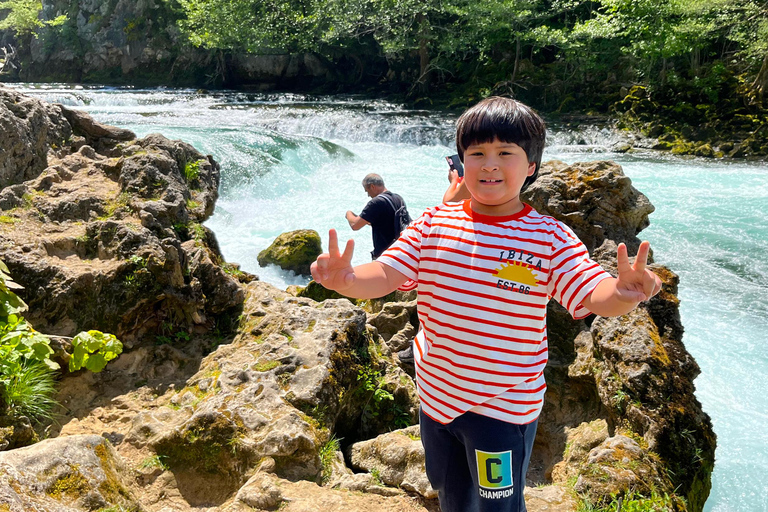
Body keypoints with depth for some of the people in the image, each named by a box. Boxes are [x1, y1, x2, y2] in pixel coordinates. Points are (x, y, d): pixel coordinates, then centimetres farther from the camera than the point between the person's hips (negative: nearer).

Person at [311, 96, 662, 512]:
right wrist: (346, 279, -35)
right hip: (436, 396, 4)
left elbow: (593, 296, -21)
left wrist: (622, 294, -45)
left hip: (504, 407, -3)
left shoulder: (550, 238, -13)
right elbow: (384, 275, -13)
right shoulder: (432, 224, -6)